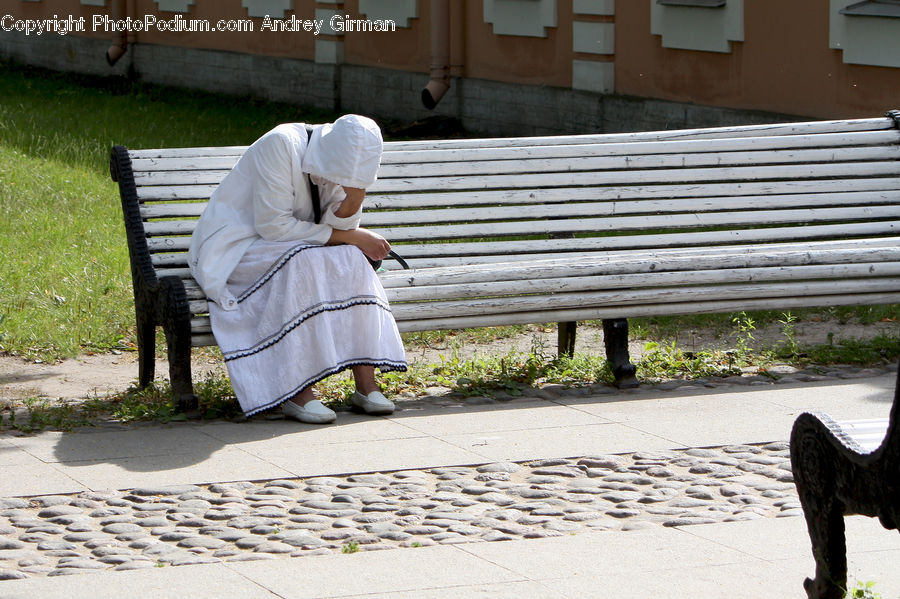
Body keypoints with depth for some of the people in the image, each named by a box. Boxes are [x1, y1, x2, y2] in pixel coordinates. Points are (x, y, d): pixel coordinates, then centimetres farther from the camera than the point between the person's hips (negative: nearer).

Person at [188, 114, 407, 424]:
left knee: (351, 261, -18)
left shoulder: (338, 165, -1)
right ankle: (296, 392, -34)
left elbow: (338, 228, -8)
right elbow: (273, 225, -25)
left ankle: (365, 381, -19)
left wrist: (355, 187, -26)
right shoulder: (281, 145, -22)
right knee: (301, 264, -33)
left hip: (288, 251, 7)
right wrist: (351, 238, -21)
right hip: (234, 247, -7)